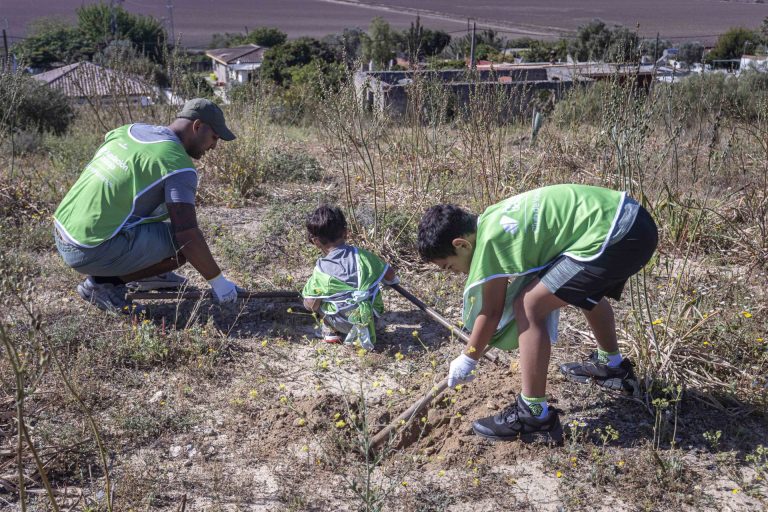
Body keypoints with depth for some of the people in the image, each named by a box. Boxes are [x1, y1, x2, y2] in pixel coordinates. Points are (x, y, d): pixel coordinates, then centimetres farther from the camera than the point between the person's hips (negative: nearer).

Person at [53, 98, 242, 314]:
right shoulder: (179, 165, -13)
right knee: (185, 247, -4)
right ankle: (104, 283, -3)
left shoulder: (128, 130, 11)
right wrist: (218, 281, -9)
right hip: (94, 251, -9)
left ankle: (144, 274, 23)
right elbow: (187, 233, -20)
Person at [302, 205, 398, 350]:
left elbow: (311, 305, -8)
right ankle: (365, 329, 12)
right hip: (372, 316, 2)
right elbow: (390, 275, 4)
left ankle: (330, 331, 10)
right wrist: (393, 280, 29)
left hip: (343, 323, -2)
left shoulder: (321, 270, -10)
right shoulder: (362, 255, -4)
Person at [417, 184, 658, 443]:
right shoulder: (493, 219, 14)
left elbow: (491, 312, -3)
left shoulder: (490, 240, -12)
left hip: (616, 236, -10)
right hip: (632, 217, 10)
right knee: (583, 288, 35)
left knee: (529, 306, -8)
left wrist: (467, 359, 12)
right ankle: (611, 365, 55)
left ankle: (534, 415, -2)